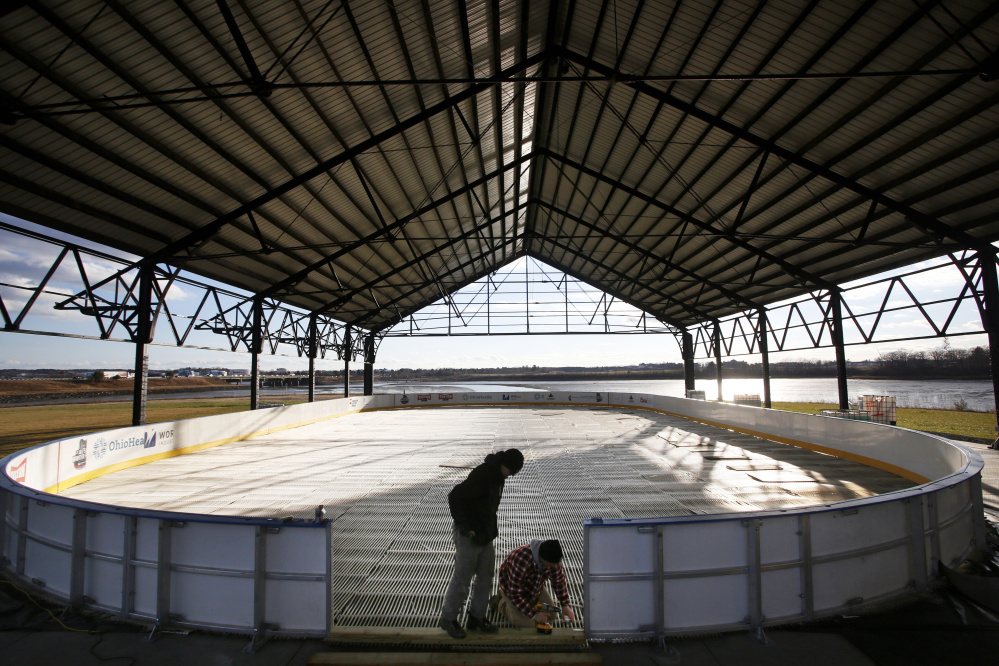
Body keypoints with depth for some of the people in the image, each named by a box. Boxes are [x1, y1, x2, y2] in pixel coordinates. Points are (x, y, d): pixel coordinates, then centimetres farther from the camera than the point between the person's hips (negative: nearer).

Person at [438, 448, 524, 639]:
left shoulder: (497, 476, 3)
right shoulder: (481, 476, -27)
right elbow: (454, 496, -28)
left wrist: (492, 527, 14)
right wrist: (465, 527, -24)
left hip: (486, 537, 9)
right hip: (469, 537, -9)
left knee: (486, 577, 16)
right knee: (462, 579, 5)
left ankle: (476, 617, 31)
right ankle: (448, 619, 24)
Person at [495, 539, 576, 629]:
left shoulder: (553, 559, -24)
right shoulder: (521, 562, -44)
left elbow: (559, 581, -5)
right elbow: (515, 594, -33)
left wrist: (565, 605, -9)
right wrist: (534, 614, -31)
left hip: (535, 587, 6)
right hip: (511, 586, -6)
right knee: (528, 624, -11)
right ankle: (502, 602, 10)